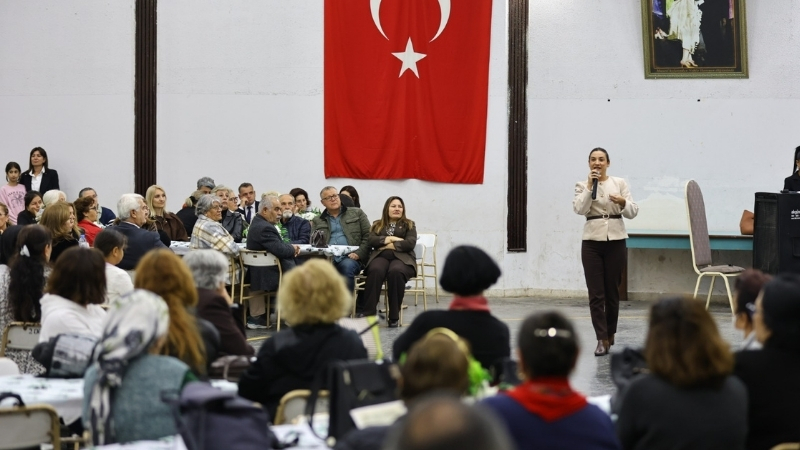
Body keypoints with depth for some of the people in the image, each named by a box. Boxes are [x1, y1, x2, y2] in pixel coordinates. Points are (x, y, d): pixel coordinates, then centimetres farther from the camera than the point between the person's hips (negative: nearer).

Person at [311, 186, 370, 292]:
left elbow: (367, 236, 10)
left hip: (349, 257, -1)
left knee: (347, 266, -37)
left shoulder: (357, 213, 18)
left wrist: (358, 254, -6)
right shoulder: (317, 221, 24)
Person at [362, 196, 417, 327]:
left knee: (396, 271, -38)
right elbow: (370, 240, 5)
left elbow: (411, 243, 2)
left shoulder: (409, 225, 20)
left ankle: (394, 316, -34)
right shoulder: (377, 225, 24)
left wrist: (390, 245, -2)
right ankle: (369, 313, -41)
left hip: (402, 257, -1)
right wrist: (390, 239, -4)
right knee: (375, 271, -36)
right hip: (380, 256, 1)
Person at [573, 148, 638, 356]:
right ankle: (602, 340, -4)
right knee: (596, 293, -6)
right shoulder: (582, 185, 5)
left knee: (612, 291, 7)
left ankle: (609, 333, 26)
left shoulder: (620, 183, 4)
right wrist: (590, 186, -16)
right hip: (592, 242, 0)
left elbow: (633, 212, -2)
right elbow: (579, 209, -12)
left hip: (615, 241, 0)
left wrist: (623, 202, -21)